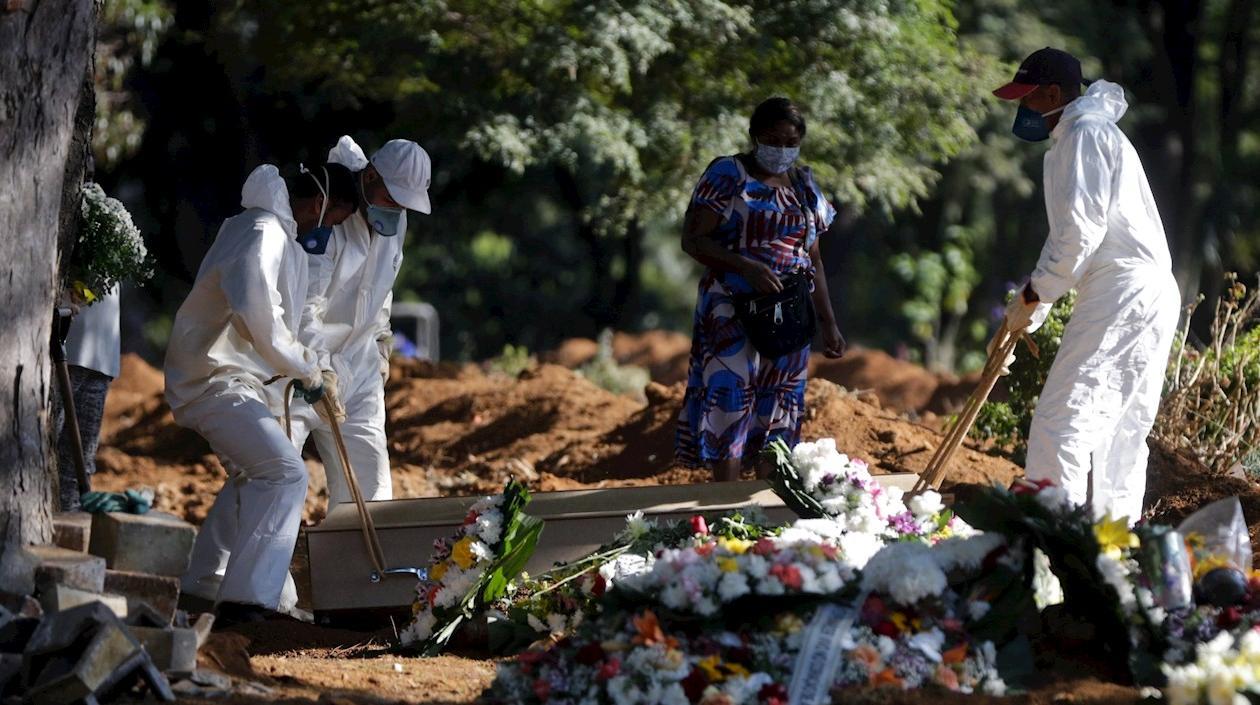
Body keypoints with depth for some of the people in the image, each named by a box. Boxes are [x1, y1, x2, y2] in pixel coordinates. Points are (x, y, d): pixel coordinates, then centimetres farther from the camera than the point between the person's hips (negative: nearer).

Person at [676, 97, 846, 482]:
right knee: (730, 398, -11)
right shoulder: (727, 175, -4)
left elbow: (813, 258, 20)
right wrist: (748, 267, -23)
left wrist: (828, 322, 15)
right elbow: (693, 240, -10)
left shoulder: (803, 184, 14)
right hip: (733, 314, -6)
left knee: (778, 408, 5)